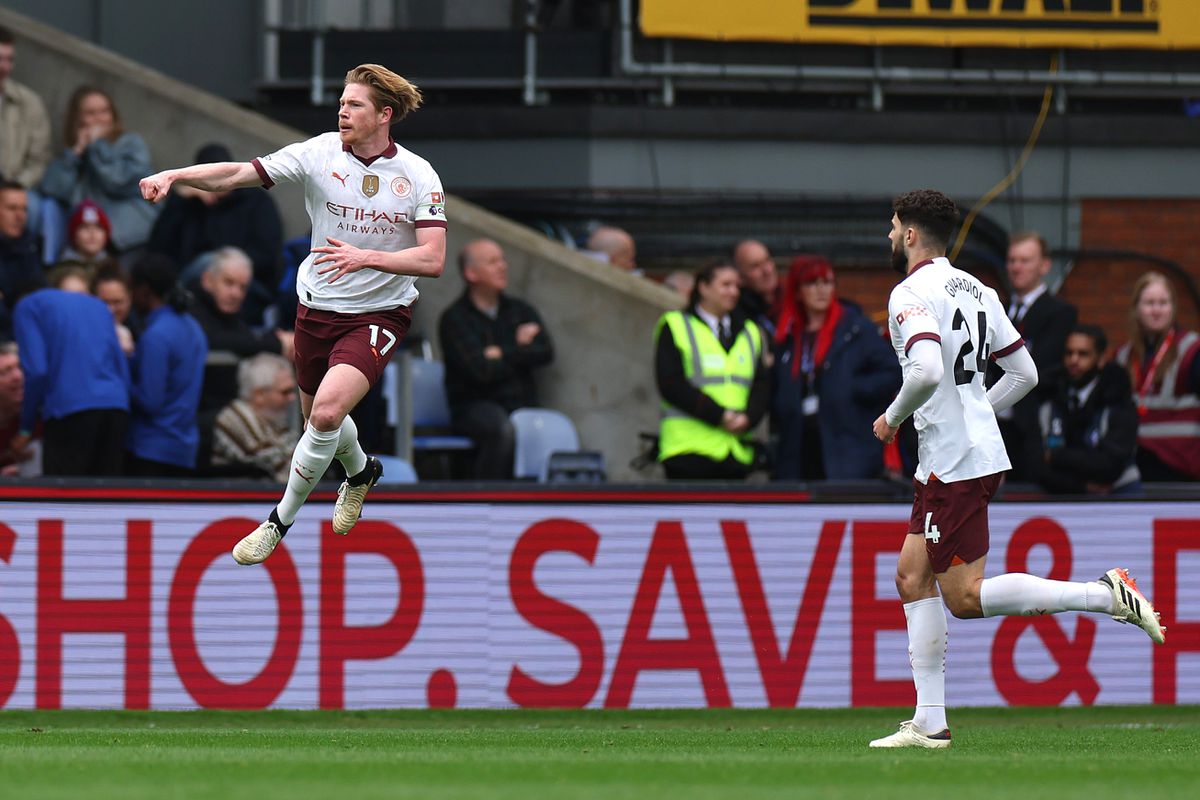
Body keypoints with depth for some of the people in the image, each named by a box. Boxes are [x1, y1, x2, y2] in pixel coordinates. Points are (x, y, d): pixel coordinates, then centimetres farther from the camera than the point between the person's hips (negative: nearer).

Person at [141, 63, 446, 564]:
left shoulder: (418, 176, -11)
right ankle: (360, 472, 54)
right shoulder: (320, 153, -8)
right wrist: (174, 175, -30)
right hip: (317, 308, 4)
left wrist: (366, 257, -29)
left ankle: (282, 519, -7)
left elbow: (432, 260, -16)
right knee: (318, 415, 19)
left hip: (379, 315, -4)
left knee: (327, 410, -24)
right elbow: (238, 175, -15)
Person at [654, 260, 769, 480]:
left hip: (736, 451, 5)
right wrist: (719, 416, -14)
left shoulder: (750, 332, 19)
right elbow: (671, 385, -8)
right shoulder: (675, 327, 2)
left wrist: (748, 418, -9)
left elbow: (762, 385, 13)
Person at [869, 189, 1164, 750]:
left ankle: (1105, 596, -10)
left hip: (956, 463, -10)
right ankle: (929, 722, 7)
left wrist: (893, 418, -12)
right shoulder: (975, 290, 14)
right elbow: (1024, 373, 16)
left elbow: (926, 370, -29)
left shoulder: (911, 294, -13)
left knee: (964, 597, -6)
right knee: (912, 577, 10)